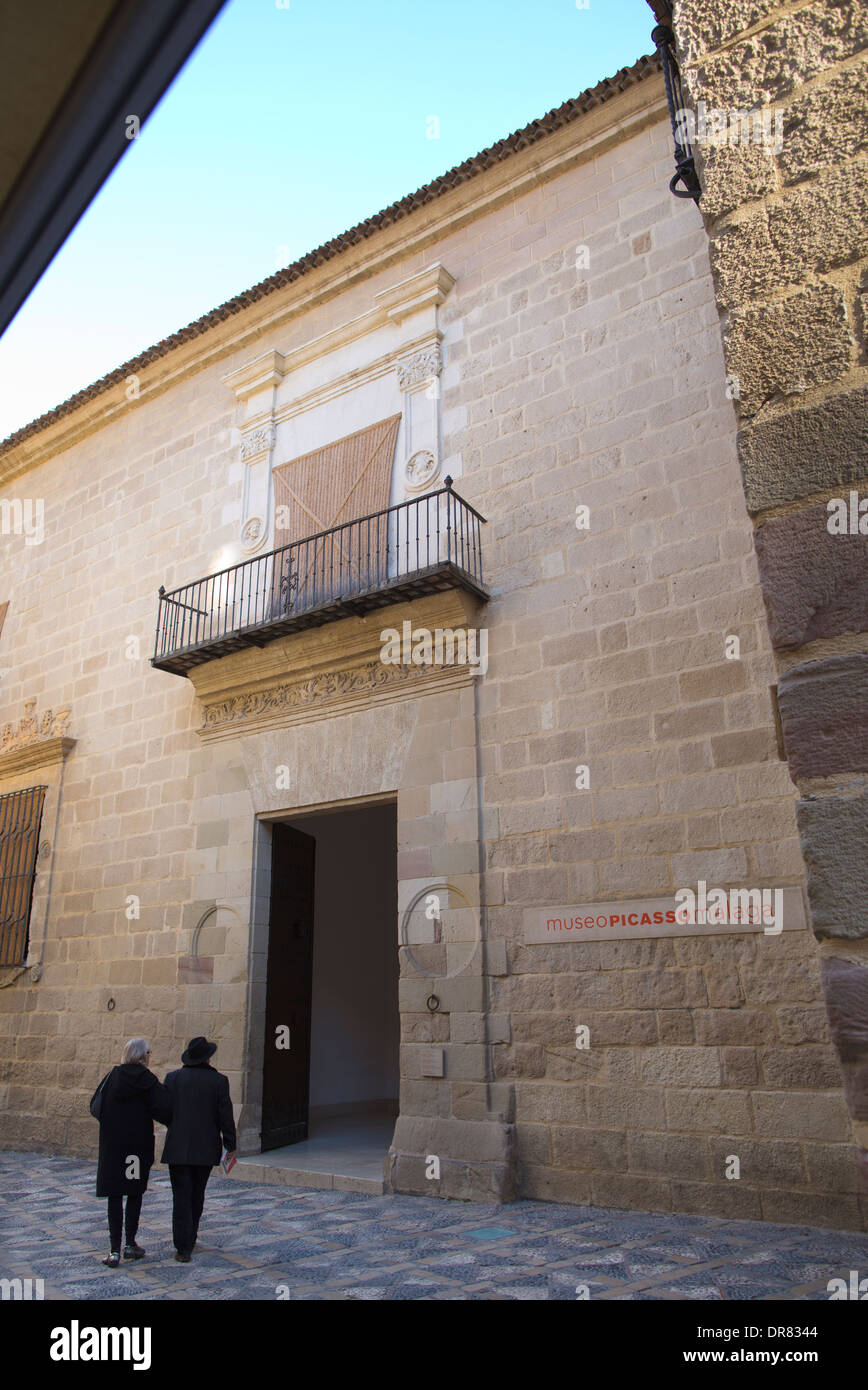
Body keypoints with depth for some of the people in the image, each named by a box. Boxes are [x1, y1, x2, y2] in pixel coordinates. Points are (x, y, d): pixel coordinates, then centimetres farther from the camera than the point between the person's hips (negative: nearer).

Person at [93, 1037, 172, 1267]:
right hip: (138, 1144, -2)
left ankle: (114, 1250, 4)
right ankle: (130, 1244, 17)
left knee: (115, 1196, 6)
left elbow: (96, 1106, 5)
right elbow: (162, 1110, -18)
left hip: (112, 1144, 2)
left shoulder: (112, 1076, 0)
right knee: (135, 1193, 13)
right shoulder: (148, 1080, -10)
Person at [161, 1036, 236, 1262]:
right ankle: (190, 1237, 31)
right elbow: (225, 1116, -7)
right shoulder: (218, 1080, -7)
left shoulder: (173, 1078, -4)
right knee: (197, 1195, 18)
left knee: (181, 1197, 4)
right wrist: (231, 1147, 1)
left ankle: (183, 1248, 1)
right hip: (206, 1149, 0)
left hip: (178, 1148, 0)